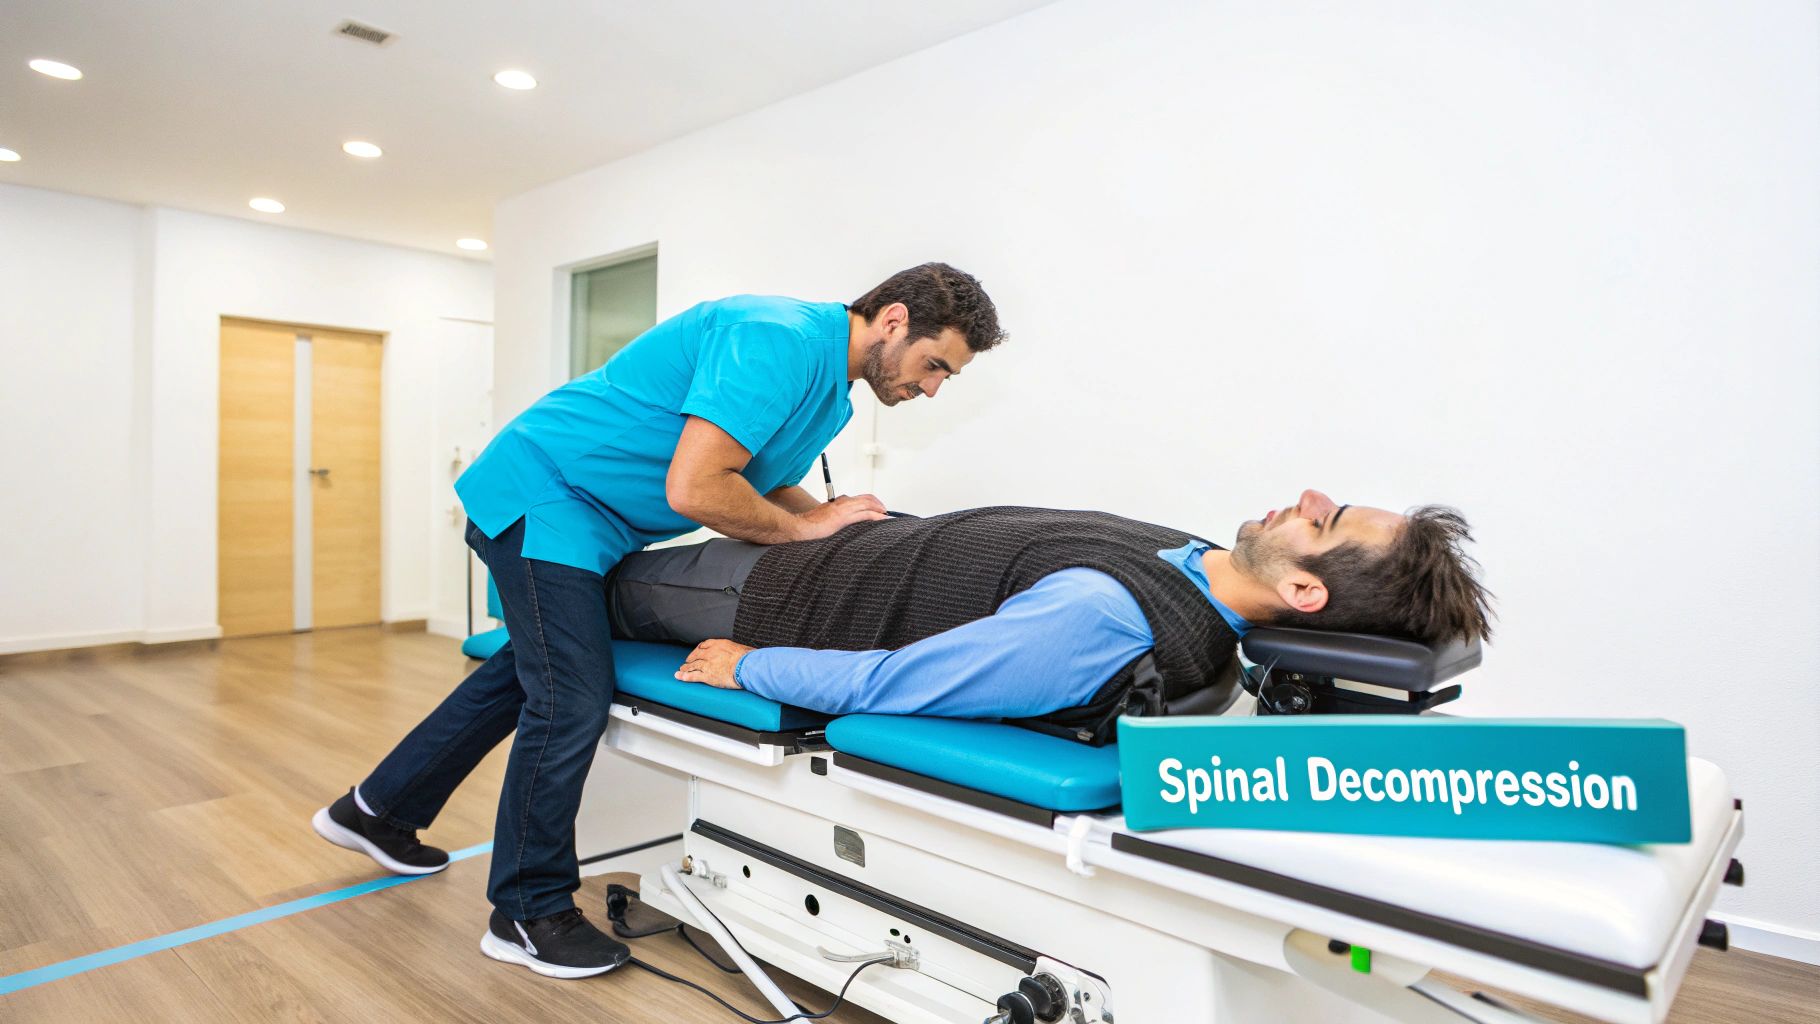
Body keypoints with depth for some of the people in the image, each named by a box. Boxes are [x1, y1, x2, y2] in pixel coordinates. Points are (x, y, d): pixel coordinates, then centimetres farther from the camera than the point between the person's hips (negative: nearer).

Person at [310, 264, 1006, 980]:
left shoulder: (829, 384, 6)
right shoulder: (781, 340, -27)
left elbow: (764, 489, 12)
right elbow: (692, 489, -33)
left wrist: (861, 531, -3)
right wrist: (804, 524, -19)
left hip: (587, 517, 10)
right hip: (543, 498, -10)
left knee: (527, 673, 20)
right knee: (573, 699, -7)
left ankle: (378, 811, 40)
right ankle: (529, 915, 13)